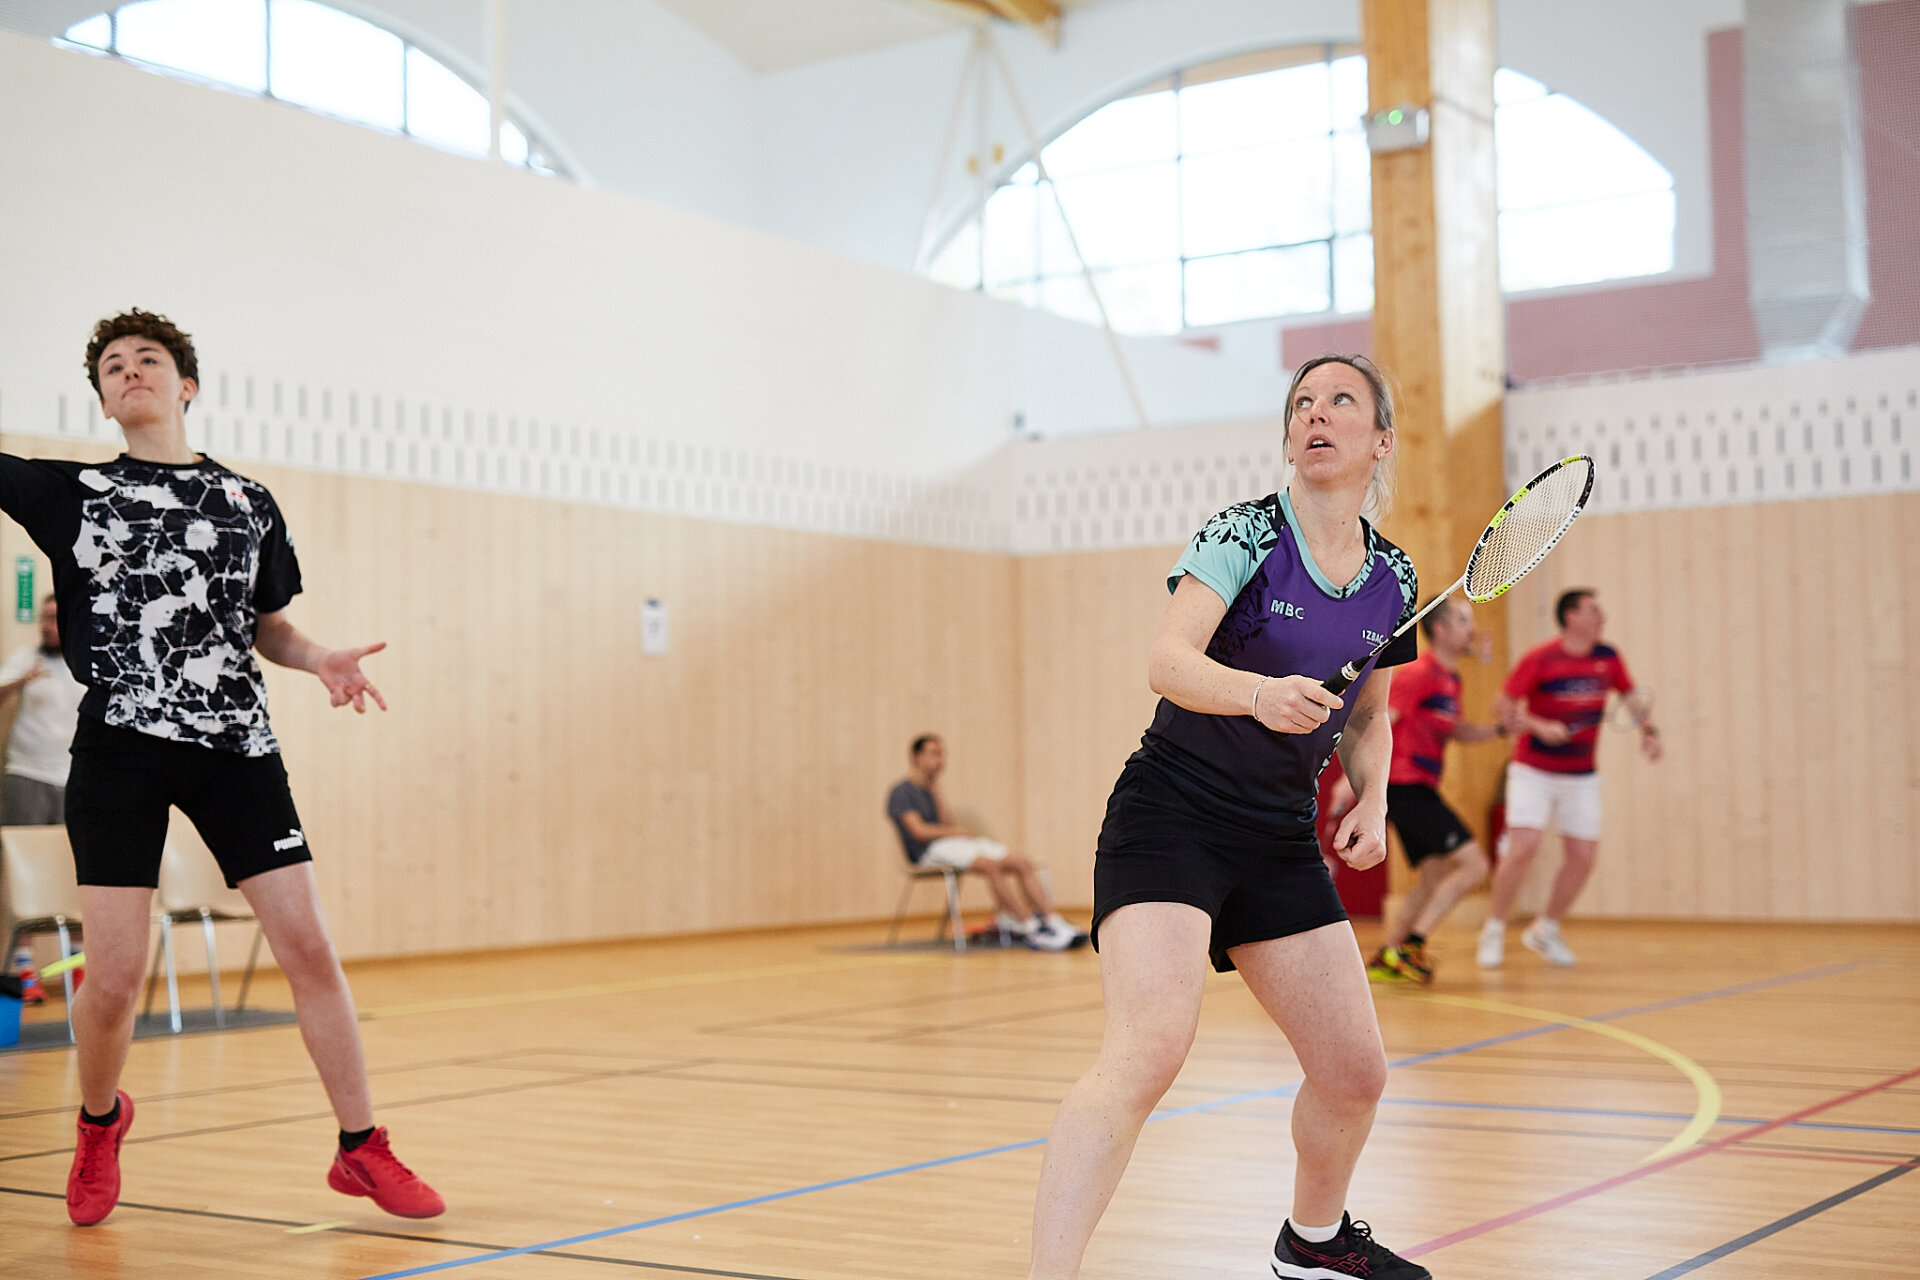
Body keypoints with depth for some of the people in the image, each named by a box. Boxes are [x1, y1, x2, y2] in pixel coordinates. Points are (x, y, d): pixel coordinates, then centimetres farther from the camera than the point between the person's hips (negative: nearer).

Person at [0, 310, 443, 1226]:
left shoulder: (249, 502, 13)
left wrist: (321, 660, -1)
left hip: (236, 745, 2)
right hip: (120, 746, -1)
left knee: (307, 945, -4)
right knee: (113, 974, -4)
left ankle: (361, 1150, 9)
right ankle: (100, 1121, 28)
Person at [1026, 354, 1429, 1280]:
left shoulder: (1394, 578, 7)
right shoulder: (1243, 533, -10)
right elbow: (1169, 662, -23)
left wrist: (1372, 801, 3)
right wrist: (1259, 695, -42)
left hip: (1280, 841, 6)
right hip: (1171, 815, -6)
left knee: (1354, 1072, 11)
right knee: (1147, 1051, -25)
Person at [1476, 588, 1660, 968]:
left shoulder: (1608, 658, 1)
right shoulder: (1539, 659, -12)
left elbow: (1633, 697, 13)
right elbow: (1503, 705, -8)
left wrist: (1649, 729, -5)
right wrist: (1539, 727, -23)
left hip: (1581, 776, 5)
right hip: (1533, 772, -5)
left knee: (1583, 855, 1)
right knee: (1523, 847, -17)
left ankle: (1546, 930, 20)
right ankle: (1494, 930, 1)